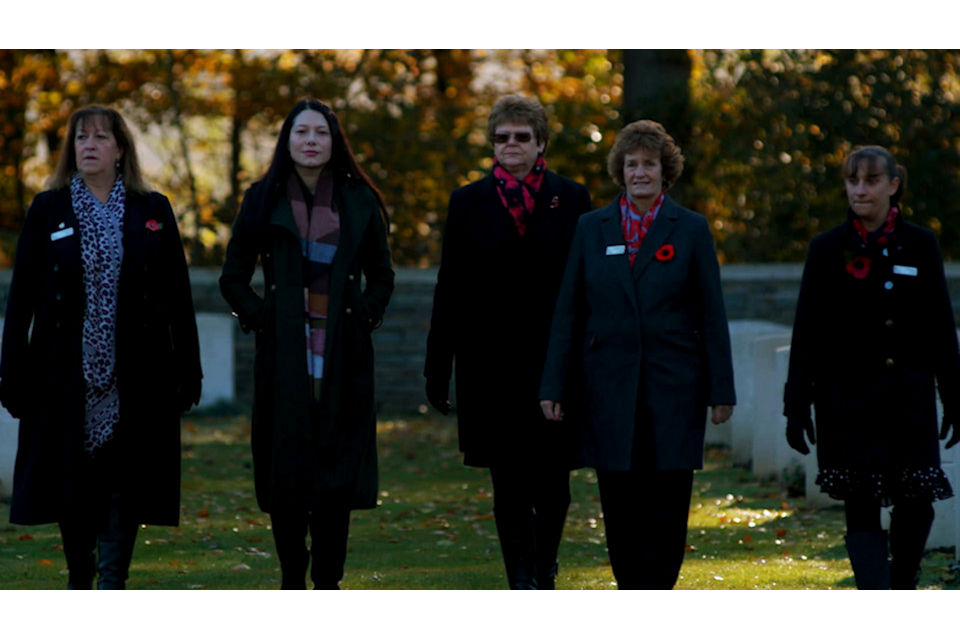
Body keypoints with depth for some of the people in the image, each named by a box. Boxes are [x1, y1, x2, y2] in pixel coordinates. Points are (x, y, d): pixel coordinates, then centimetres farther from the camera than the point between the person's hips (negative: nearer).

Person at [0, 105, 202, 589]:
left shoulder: (152, 211, 6)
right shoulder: (48, 211, 5)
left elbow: (178, 296, 6)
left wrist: (188, 370, 0)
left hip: (135, 379, 0)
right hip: (66, 375, 0)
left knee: (126, 481, -2)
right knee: (72, 482, 5)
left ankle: (111, 590, 2)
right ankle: (78, 581, 20)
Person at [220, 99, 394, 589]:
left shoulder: (358, 201, 8)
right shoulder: (265, 200, 6)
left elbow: (381, 276, 17)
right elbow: (233, 278, 10)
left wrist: (365, 317, 2)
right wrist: (261, 318, -2)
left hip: (343, 352, 1)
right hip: (285, 354, -1)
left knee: (338, 468, -2)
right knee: (286, 468, -2)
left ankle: (328, 581, 4)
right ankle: (292, 582, 5)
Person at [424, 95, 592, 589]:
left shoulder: (571, 199, 6)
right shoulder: (468, 203, 7)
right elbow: (450, 291, 6)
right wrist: (437, 371, 2)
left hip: (555, 359, 0)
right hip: (491, 362, 0)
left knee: (552, 479, 4)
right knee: (509, 479, -2)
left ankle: (544, 572, 26)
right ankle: (522, 584, -2)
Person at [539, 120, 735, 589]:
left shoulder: (691, 229, 3)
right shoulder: (591, 228, 7)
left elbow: (711, 315, 2)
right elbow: (569, 313, 8)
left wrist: (721, 390, -2)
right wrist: (554, 386, 2)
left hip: (673, 388, -1)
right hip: (610, 387, 1)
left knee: (667, 502, -3)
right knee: (618, 504, 2)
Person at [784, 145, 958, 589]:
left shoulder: (920, 245, 5)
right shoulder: (827, 249, 1)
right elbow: (806, 333, 1)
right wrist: (797, 405, -2)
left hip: (910, 398, 2)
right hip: (848, 400, -1)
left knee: (916, 505, -2)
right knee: (862, 509, -5)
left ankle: (901, 590, 24)